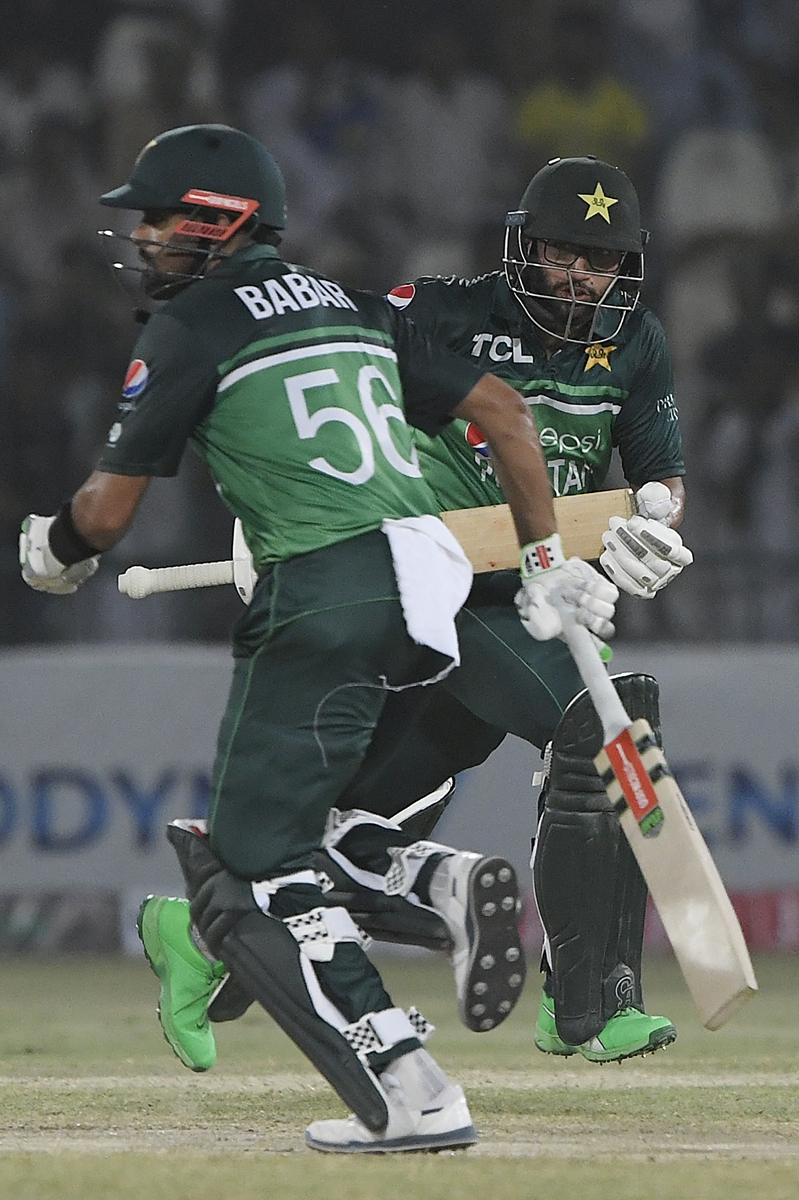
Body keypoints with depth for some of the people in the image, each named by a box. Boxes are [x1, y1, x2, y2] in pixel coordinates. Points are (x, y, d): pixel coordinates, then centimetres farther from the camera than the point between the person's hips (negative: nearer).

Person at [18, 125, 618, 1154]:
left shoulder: (192, 326, 1)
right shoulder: (353, 310, 23)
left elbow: (110, 510, 1)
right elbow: (505, 412, 20)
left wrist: (50, 550, 22)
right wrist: (545, 561, 23)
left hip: (321, 597, -8)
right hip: (422, 596, 8)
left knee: (255, 870, -5)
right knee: (283, 815, 22)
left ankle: (410, 1096, -17)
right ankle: (440, 878, -3)